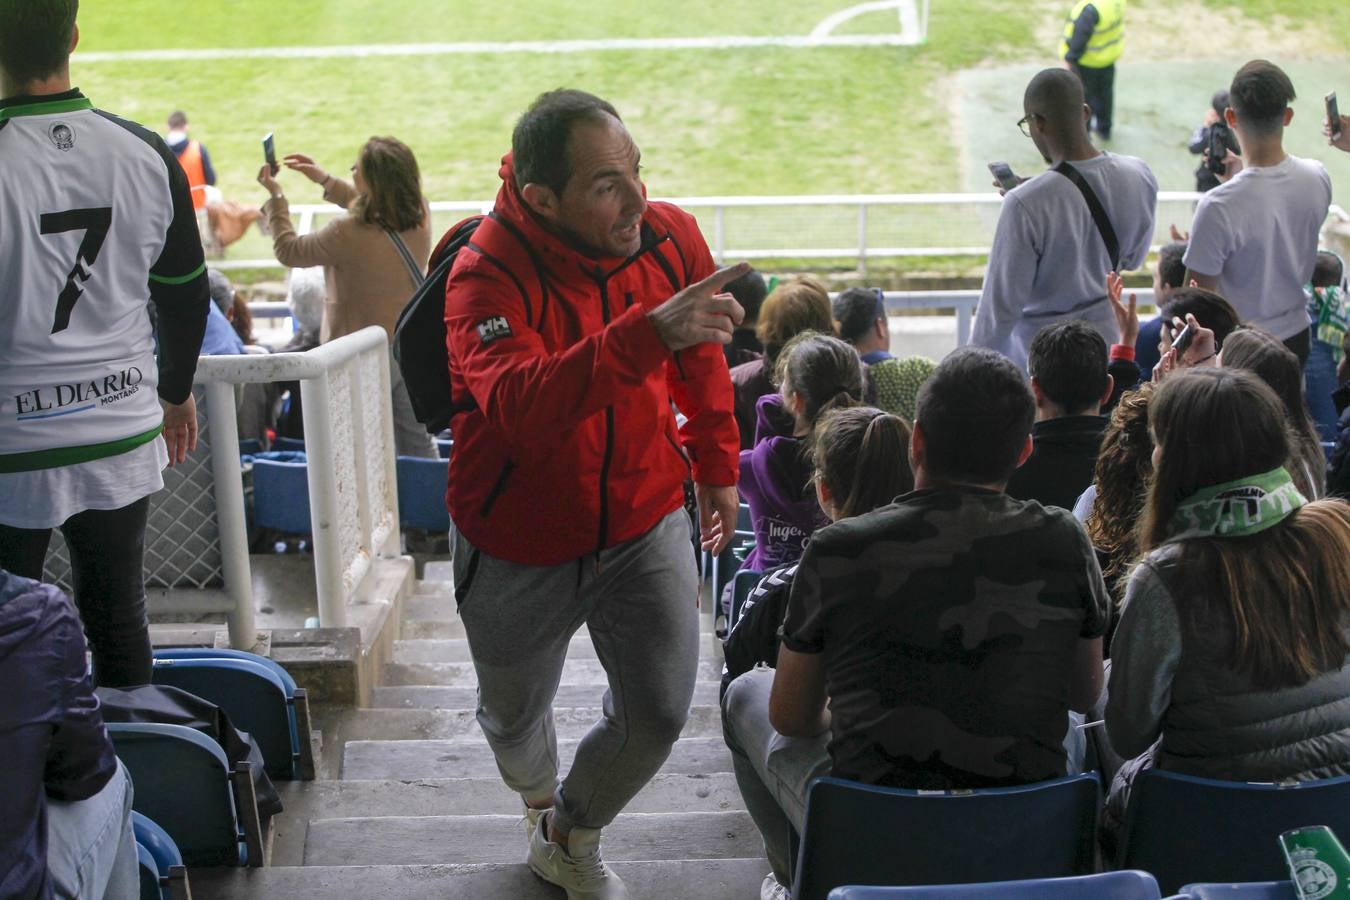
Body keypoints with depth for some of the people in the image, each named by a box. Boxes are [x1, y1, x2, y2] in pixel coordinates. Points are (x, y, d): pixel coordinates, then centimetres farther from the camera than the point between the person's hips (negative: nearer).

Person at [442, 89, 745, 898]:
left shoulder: (671, 236, -11)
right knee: (514, 714, 19)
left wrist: (718, 466, 18)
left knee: (659, 712, 2)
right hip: (520, 543, -2)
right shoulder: (489, 275, -26)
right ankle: (539, 798, 58)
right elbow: (517, 409, -45)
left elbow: (703, 364, 8)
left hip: (647, 524, 3)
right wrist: (649, 332, -55)